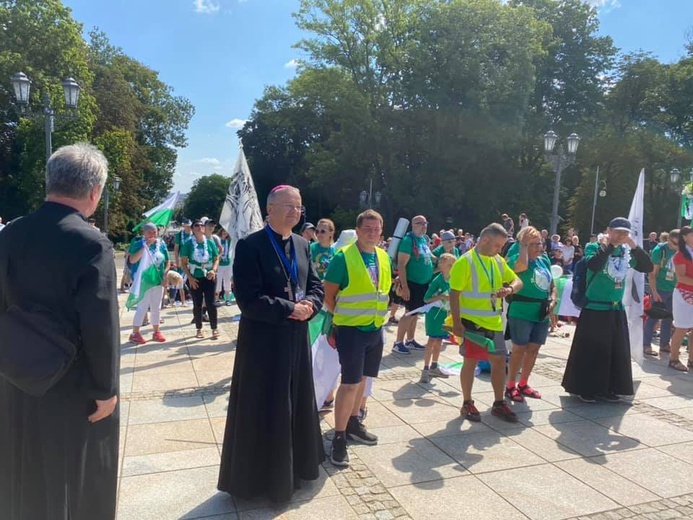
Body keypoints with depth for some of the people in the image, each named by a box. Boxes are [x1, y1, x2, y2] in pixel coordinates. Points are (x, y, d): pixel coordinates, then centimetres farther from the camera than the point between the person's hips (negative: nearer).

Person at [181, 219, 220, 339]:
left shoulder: (210, 242, 1)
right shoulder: (188, 244, -2)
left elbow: (216, 259, 5)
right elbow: (184, 263, -1)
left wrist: (214, 270, -14)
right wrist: (190, 277, -9)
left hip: (209, 277, 0)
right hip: (195, 279, 0)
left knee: (210, 303, 0)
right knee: (197, 304, 8)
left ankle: (214, 329, 8)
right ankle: (199, 329, 19)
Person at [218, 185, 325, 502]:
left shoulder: (302, 245, 7)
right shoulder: (250, 245, -15)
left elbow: (316, 286, 12)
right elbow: (248, 299, -21)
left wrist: (309, 305, -10)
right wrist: (290, 309, -18)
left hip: (297, 339, 7)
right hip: (263, 342, -7)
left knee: (296, 406, 19)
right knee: (262, 411, 7)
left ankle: (294, 467, 38)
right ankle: (261, 476, 27)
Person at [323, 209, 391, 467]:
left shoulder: (383, 257, 5)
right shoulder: (343, 257, -15)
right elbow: (328, 294, -9)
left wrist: (380, 314, 12)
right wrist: (341, 315, -4)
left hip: (375, 328, 7)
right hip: (351, 329, -6)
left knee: (361, 378, 18)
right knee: (350, 383, -5)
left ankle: (353, 423, 36)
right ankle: (339, 437, 8)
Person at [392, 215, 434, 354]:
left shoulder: (425, 239, 9)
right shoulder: (408, 240, -16)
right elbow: (401, 265, -20)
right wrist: (404, 286, -23)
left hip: (424, 283, 8)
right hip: (412, 283, -8)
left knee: (415, 313, 14)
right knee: (410, 313, -5)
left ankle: (410, 341, 26)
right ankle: (398, 343, 6)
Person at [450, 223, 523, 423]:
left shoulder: (498, 261, 7)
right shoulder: (466, 261, -14)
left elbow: (517, 280, 14)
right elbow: (454, 294, -16)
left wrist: (510, 289, -10)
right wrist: (456, 323, -20)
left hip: (494, 323, 7)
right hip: (472, 323, -7)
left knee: (499, 361, 11)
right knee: (471, 362, 4)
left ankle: (499, 403, 25)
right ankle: (467, 404, 19)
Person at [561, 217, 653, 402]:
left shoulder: (627, 252, 6)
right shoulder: (594, 247, -9)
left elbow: (648, 267, -1)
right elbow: (593, 265, -29)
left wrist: (635, 247, -11)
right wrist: (609, 245, -24)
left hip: (617, 310, 6)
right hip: (595, 309, -6)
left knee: (617, 352, 11)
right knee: (591, 351, 0)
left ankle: (608, 389, 24)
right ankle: (585, 388, 12)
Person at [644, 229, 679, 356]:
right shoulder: (660, 250, -14)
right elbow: (652, 273, -13)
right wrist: (654, 292, -16)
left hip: (673, 290, 6)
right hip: (659, 289, -6)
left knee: (668, 318, 13)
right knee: (654, 317, -2)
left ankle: (664, 344, 24)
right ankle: (646, 345, 5)